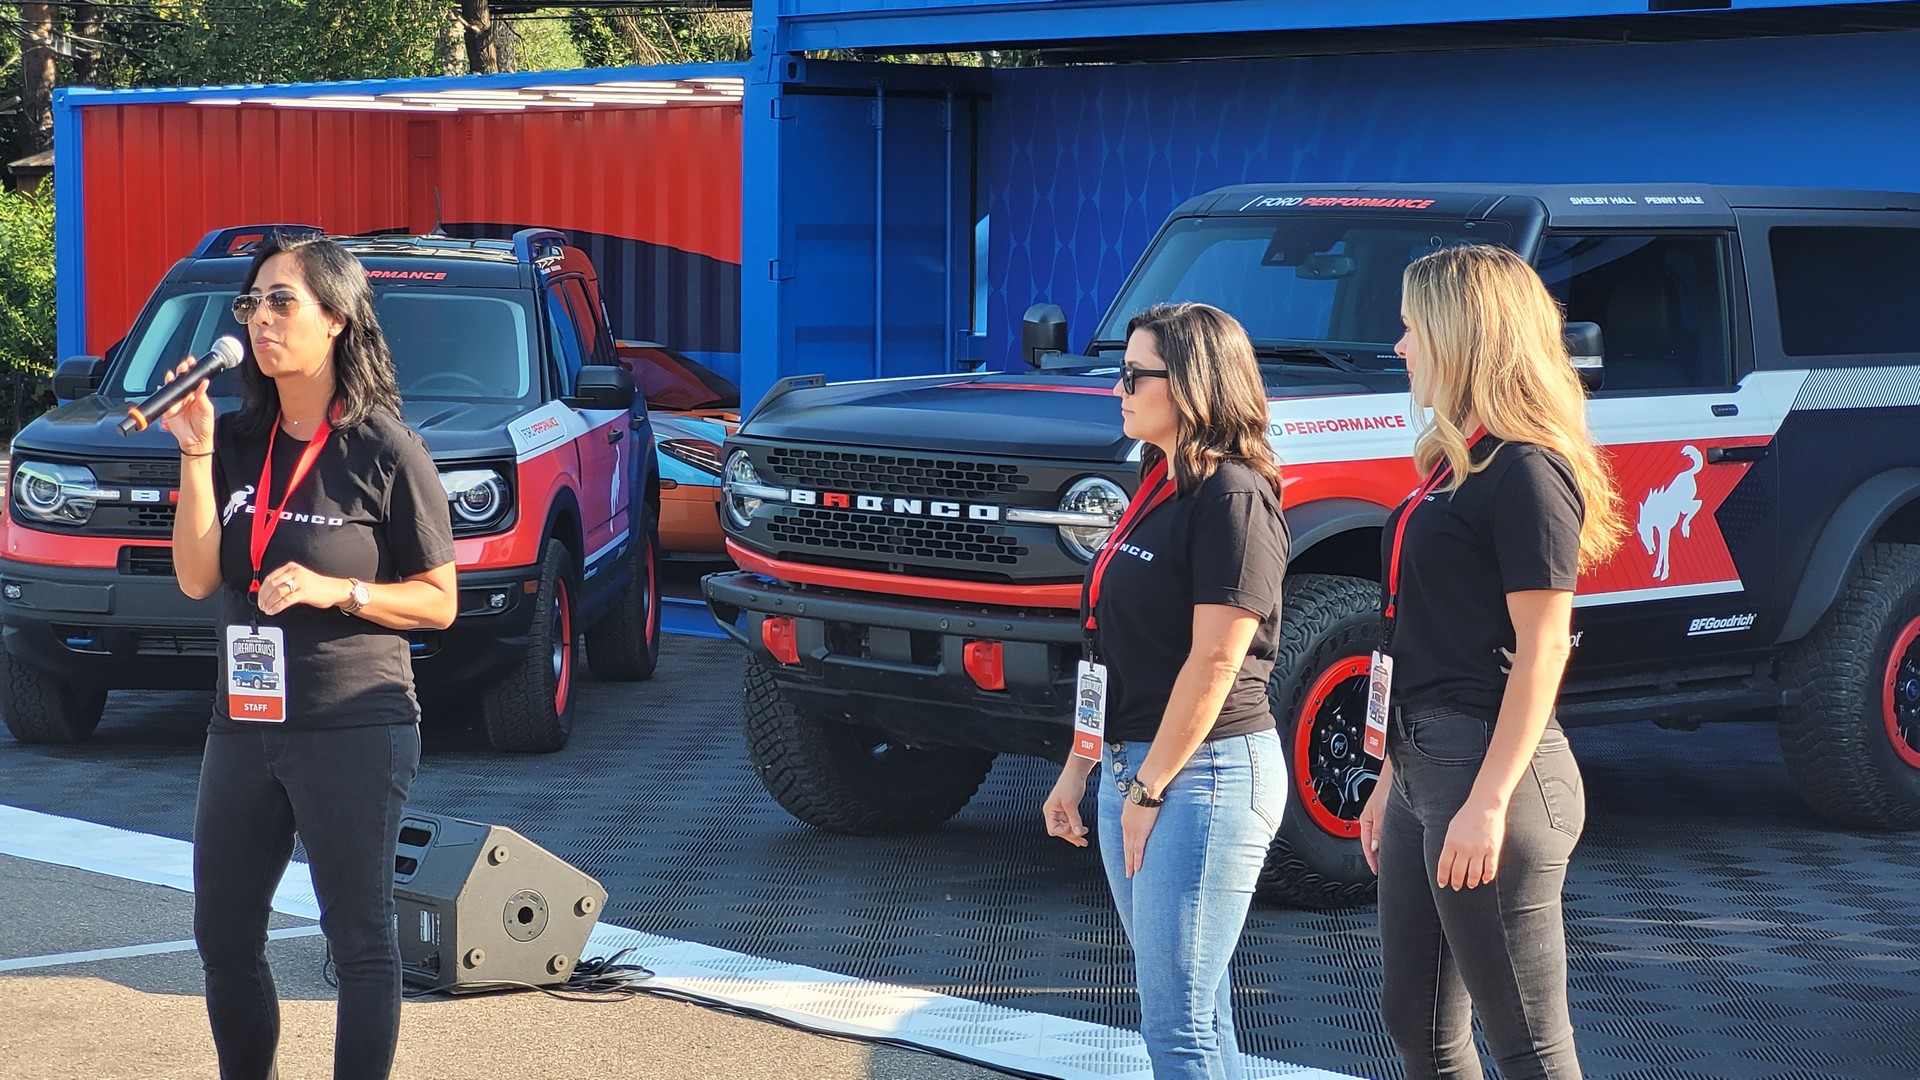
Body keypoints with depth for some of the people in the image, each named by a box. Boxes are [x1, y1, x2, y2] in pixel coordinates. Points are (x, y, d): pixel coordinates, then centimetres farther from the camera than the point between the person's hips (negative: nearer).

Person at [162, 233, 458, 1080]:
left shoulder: (384, 451, -8)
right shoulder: (237, 443, 5)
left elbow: (439, 603, -5)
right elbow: (197, 578, -5)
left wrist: (333, 590, -19)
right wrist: (195, 451, -11)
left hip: (354, 731, -6)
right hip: (244, 723, 6)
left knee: (359, 940, 0)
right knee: (224, 939, 12)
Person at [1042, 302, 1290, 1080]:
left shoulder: (1231, 496, -14)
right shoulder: (1159, 490, 15)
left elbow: (1215, 660, -18)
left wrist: (1150, 787, -15)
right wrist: (1080, 770, 18)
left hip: (1206, 774, -9)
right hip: (1135, 768, 9)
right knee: (1194, 1011, 13)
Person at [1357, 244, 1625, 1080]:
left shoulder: (1526, 470, -13)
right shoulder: (1456, 463, 15)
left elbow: (1542, 648, -17)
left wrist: (1489, 801, -22)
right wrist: (1392, 780, 19)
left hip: (1493, 765, -10)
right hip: (1426, 765, 10)